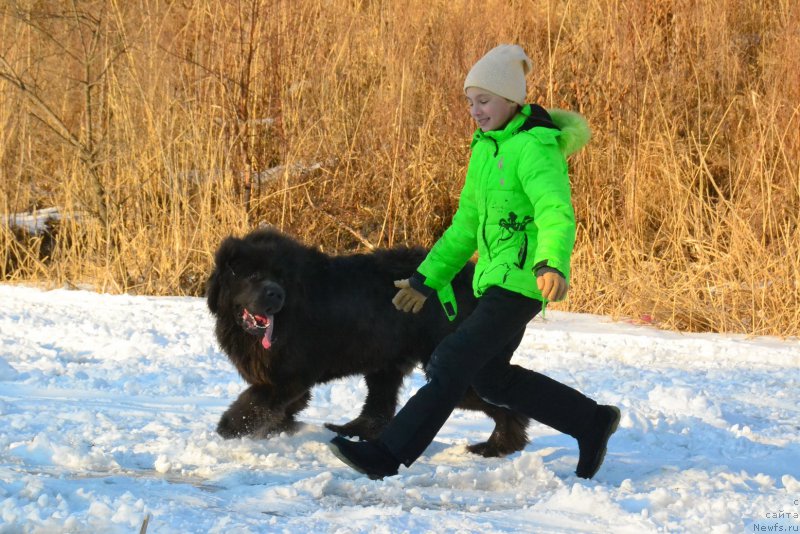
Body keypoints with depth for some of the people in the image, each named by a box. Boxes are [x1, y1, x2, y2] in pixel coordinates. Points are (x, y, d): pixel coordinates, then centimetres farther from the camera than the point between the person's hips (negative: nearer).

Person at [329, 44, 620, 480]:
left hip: (521, 281, -10)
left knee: (452, 362, -13)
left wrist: (553, 264, -49)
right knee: (490, 377, 17)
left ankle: (390, 453, -10)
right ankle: (591, 422, 29)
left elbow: (556, 212, -31)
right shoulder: (486, 147, 13)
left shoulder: (534, 148, -15)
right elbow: (467, 224, 20)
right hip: (494, 277, 10)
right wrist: (427, 279, 18)